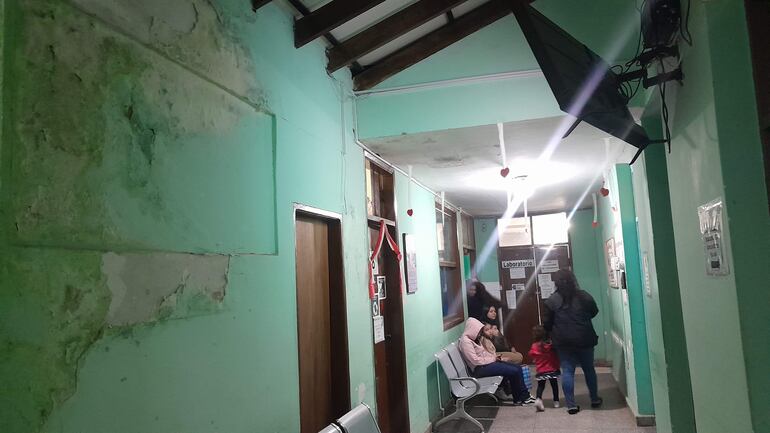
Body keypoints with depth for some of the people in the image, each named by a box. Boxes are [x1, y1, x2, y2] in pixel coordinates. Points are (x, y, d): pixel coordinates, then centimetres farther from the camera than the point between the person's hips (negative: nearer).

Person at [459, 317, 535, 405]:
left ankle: (518, 398, 2)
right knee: (514, 371, -17)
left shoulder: (475, 339, 13)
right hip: (480, 368, -10)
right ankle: (524, 398, 2)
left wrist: (494, 356, 2)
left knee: (517, 368, -3)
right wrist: (492, 358, -12)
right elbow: (476, 361, -21)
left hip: (487, 363, 10)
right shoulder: (465, 341, -17)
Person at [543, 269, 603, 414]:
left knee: (567, 371, 3)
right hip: (584, 339, 1)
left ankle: (571, 405, 2)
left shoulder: (552, 300, -8)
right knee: (589, 369, 17)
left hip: (563, 342, -1)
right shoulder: (584, 296, -4)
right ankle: (595, 399, 30)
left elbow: (547, 323, -2)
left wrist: (550, 334, 17)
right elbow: (594, 312, 14)